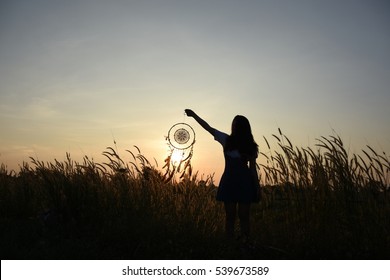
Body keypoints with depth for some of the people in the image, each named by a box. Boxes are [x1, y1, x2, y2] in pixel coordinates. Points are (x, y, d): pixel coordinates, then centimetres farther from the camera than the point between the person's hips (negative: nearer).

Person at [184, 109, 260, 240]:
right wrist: (194, 115, 8)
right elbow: (208, 127, 7)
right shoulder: (226, 140, 5)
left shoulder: (250, 146, 3)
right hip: (229, 181, 1)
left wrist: (256, 185, -1)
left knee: (244, 216, 0)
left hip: (245, 182, -1)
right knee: (230, 216, 3)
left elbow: (253, 167, 4)